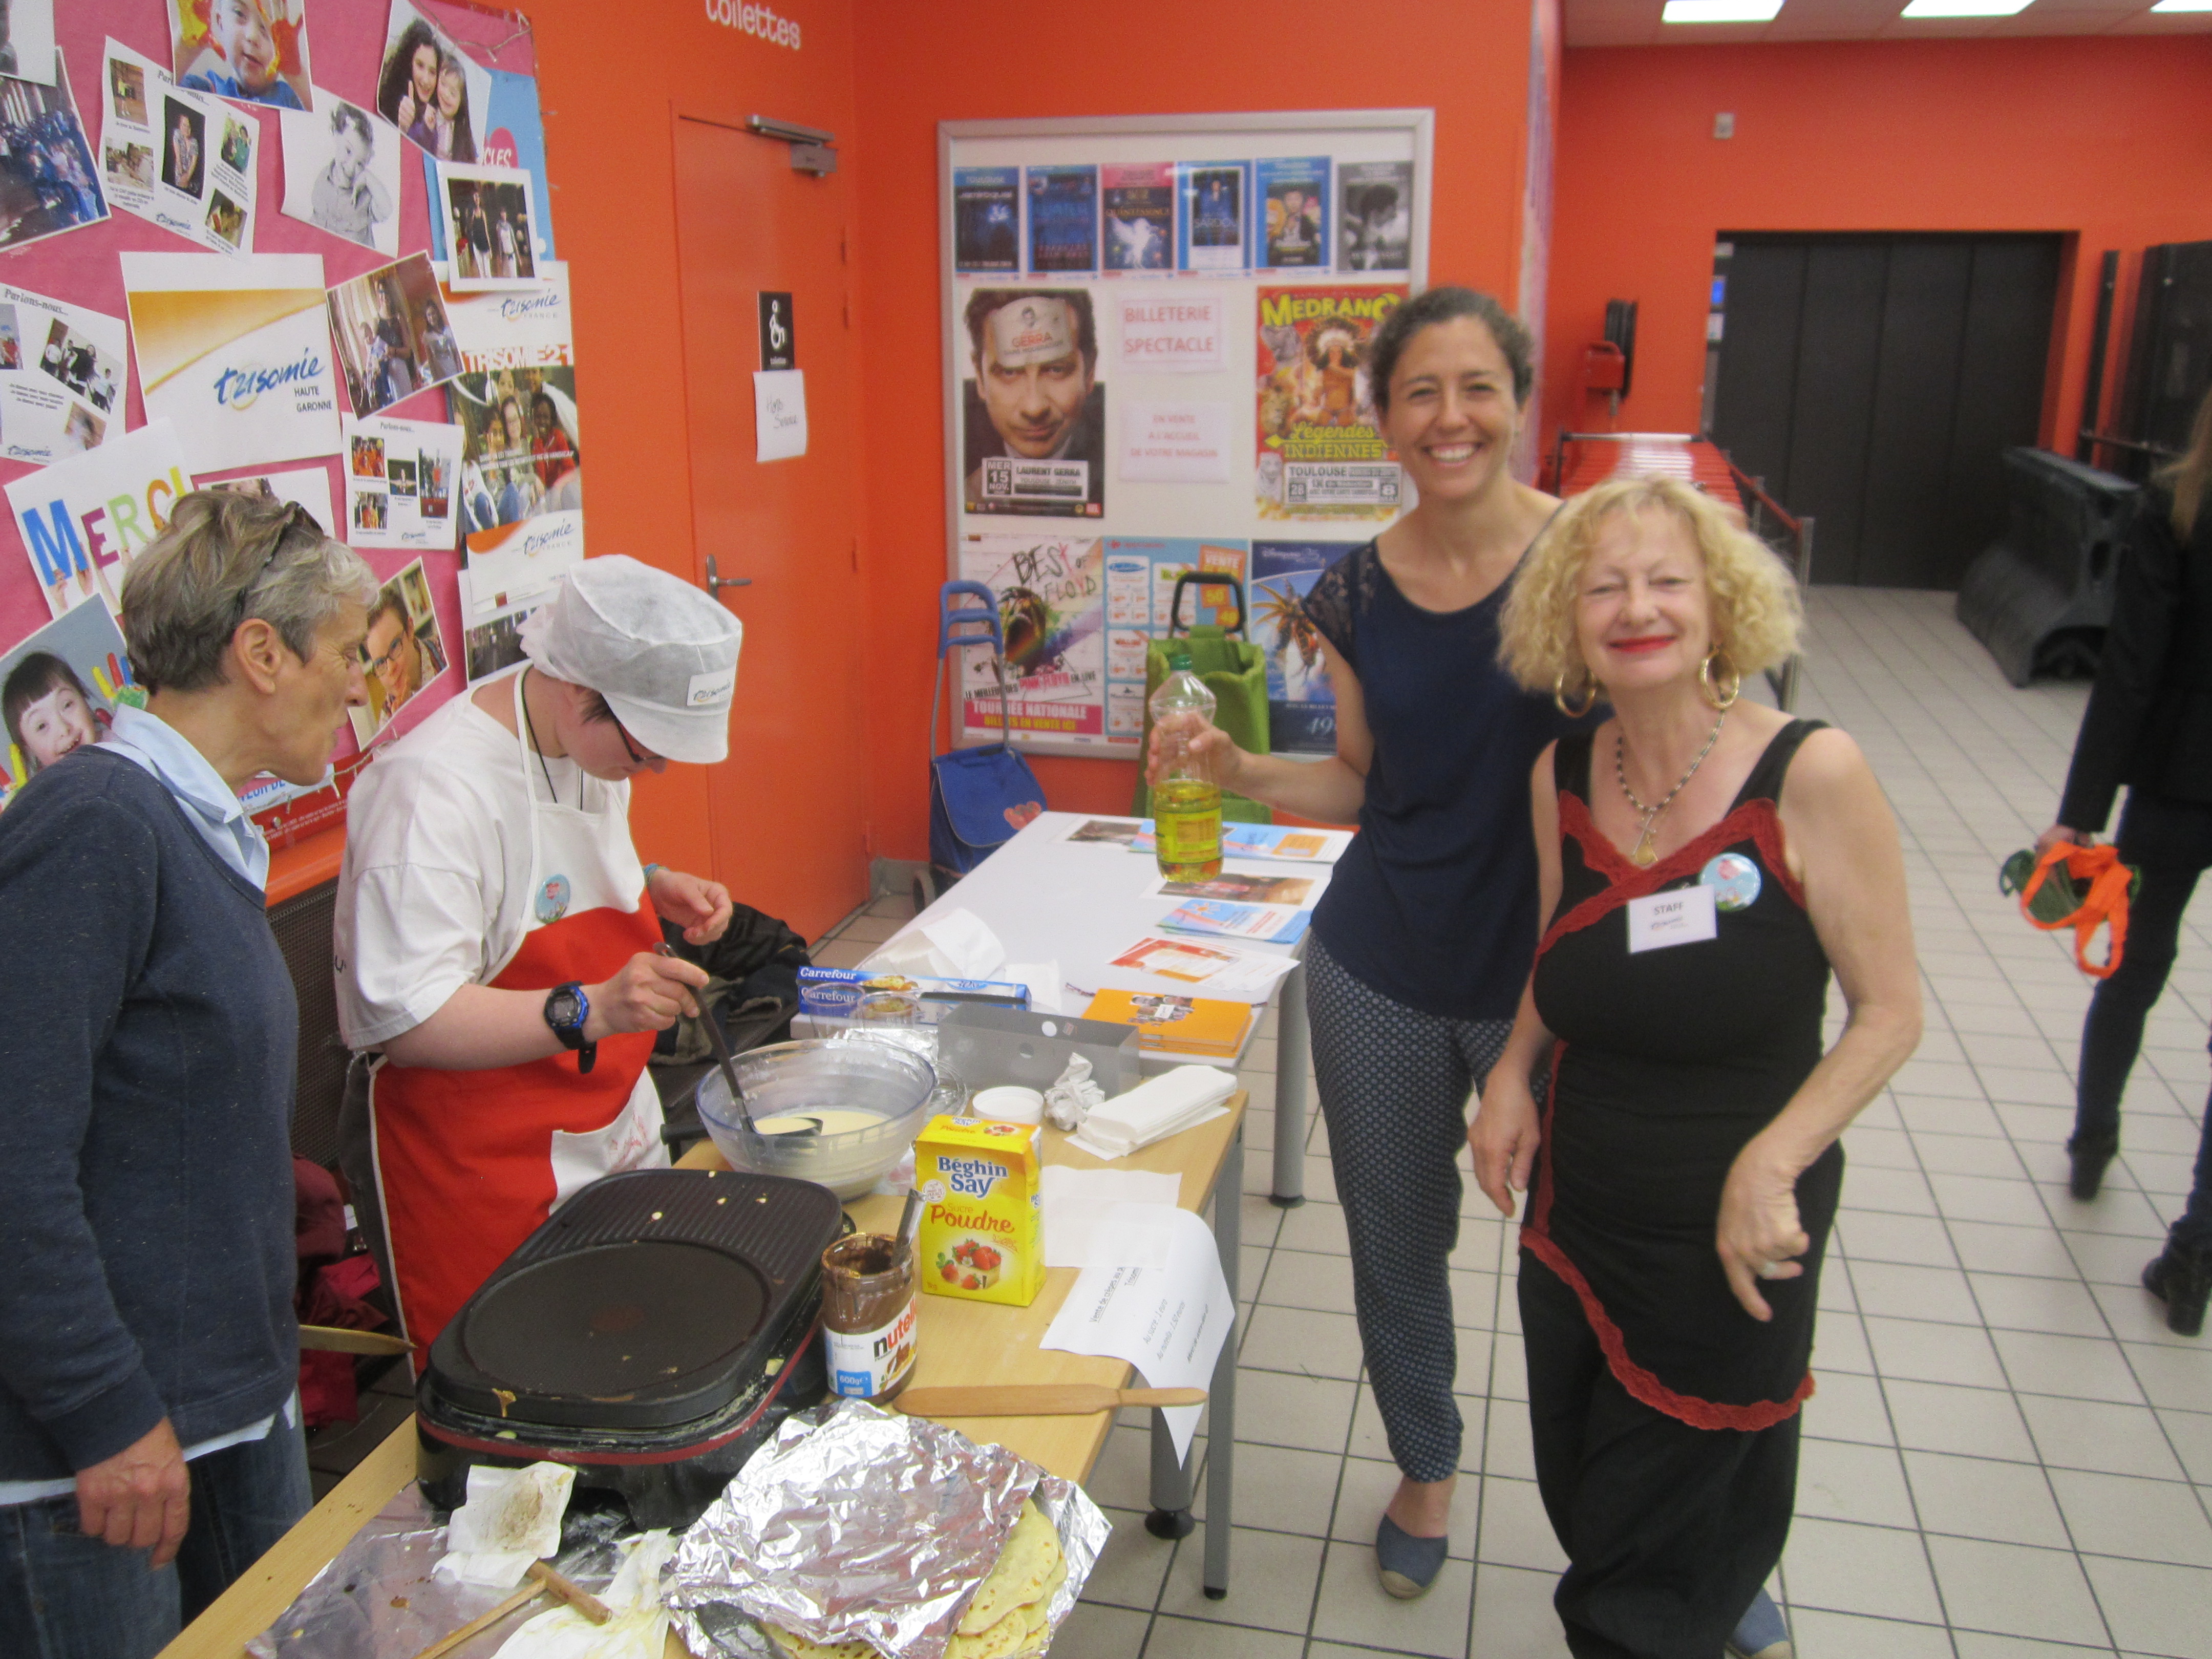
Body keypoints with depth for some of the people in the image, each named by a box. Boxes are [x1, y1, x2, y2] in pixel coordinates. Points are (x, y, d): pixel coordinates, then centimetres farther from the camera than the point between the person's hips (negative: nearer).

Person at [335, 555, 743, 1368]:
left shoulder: (591, 744, 3)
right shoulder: (435, 786, -24)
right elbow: (400, 1018, -27)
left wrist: (657, 891, 2)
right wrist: (587, 1011, -36)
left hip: (615, 1130, 8)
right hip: (479, 1170, -8)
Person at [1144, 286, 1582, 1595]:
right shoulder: (1359, 592, -1)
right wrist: (1243, 773, -8)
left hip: (1546, 972, -3)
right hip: (1381, 971, 4)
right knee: (1396, 1237, 18)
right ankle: (1427, 1464, 45)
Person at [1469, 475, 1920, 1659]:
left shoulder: (1811, 775, -20)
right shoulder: (1562, 776, -5)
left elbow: (1890, 1010, -14)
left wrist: (1769, 1164, -24)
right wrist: (1513, 1073, -6)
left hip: (1732, 1240, -4)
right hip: (1578, 1215, 5)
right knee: (1583, 1504, 24)